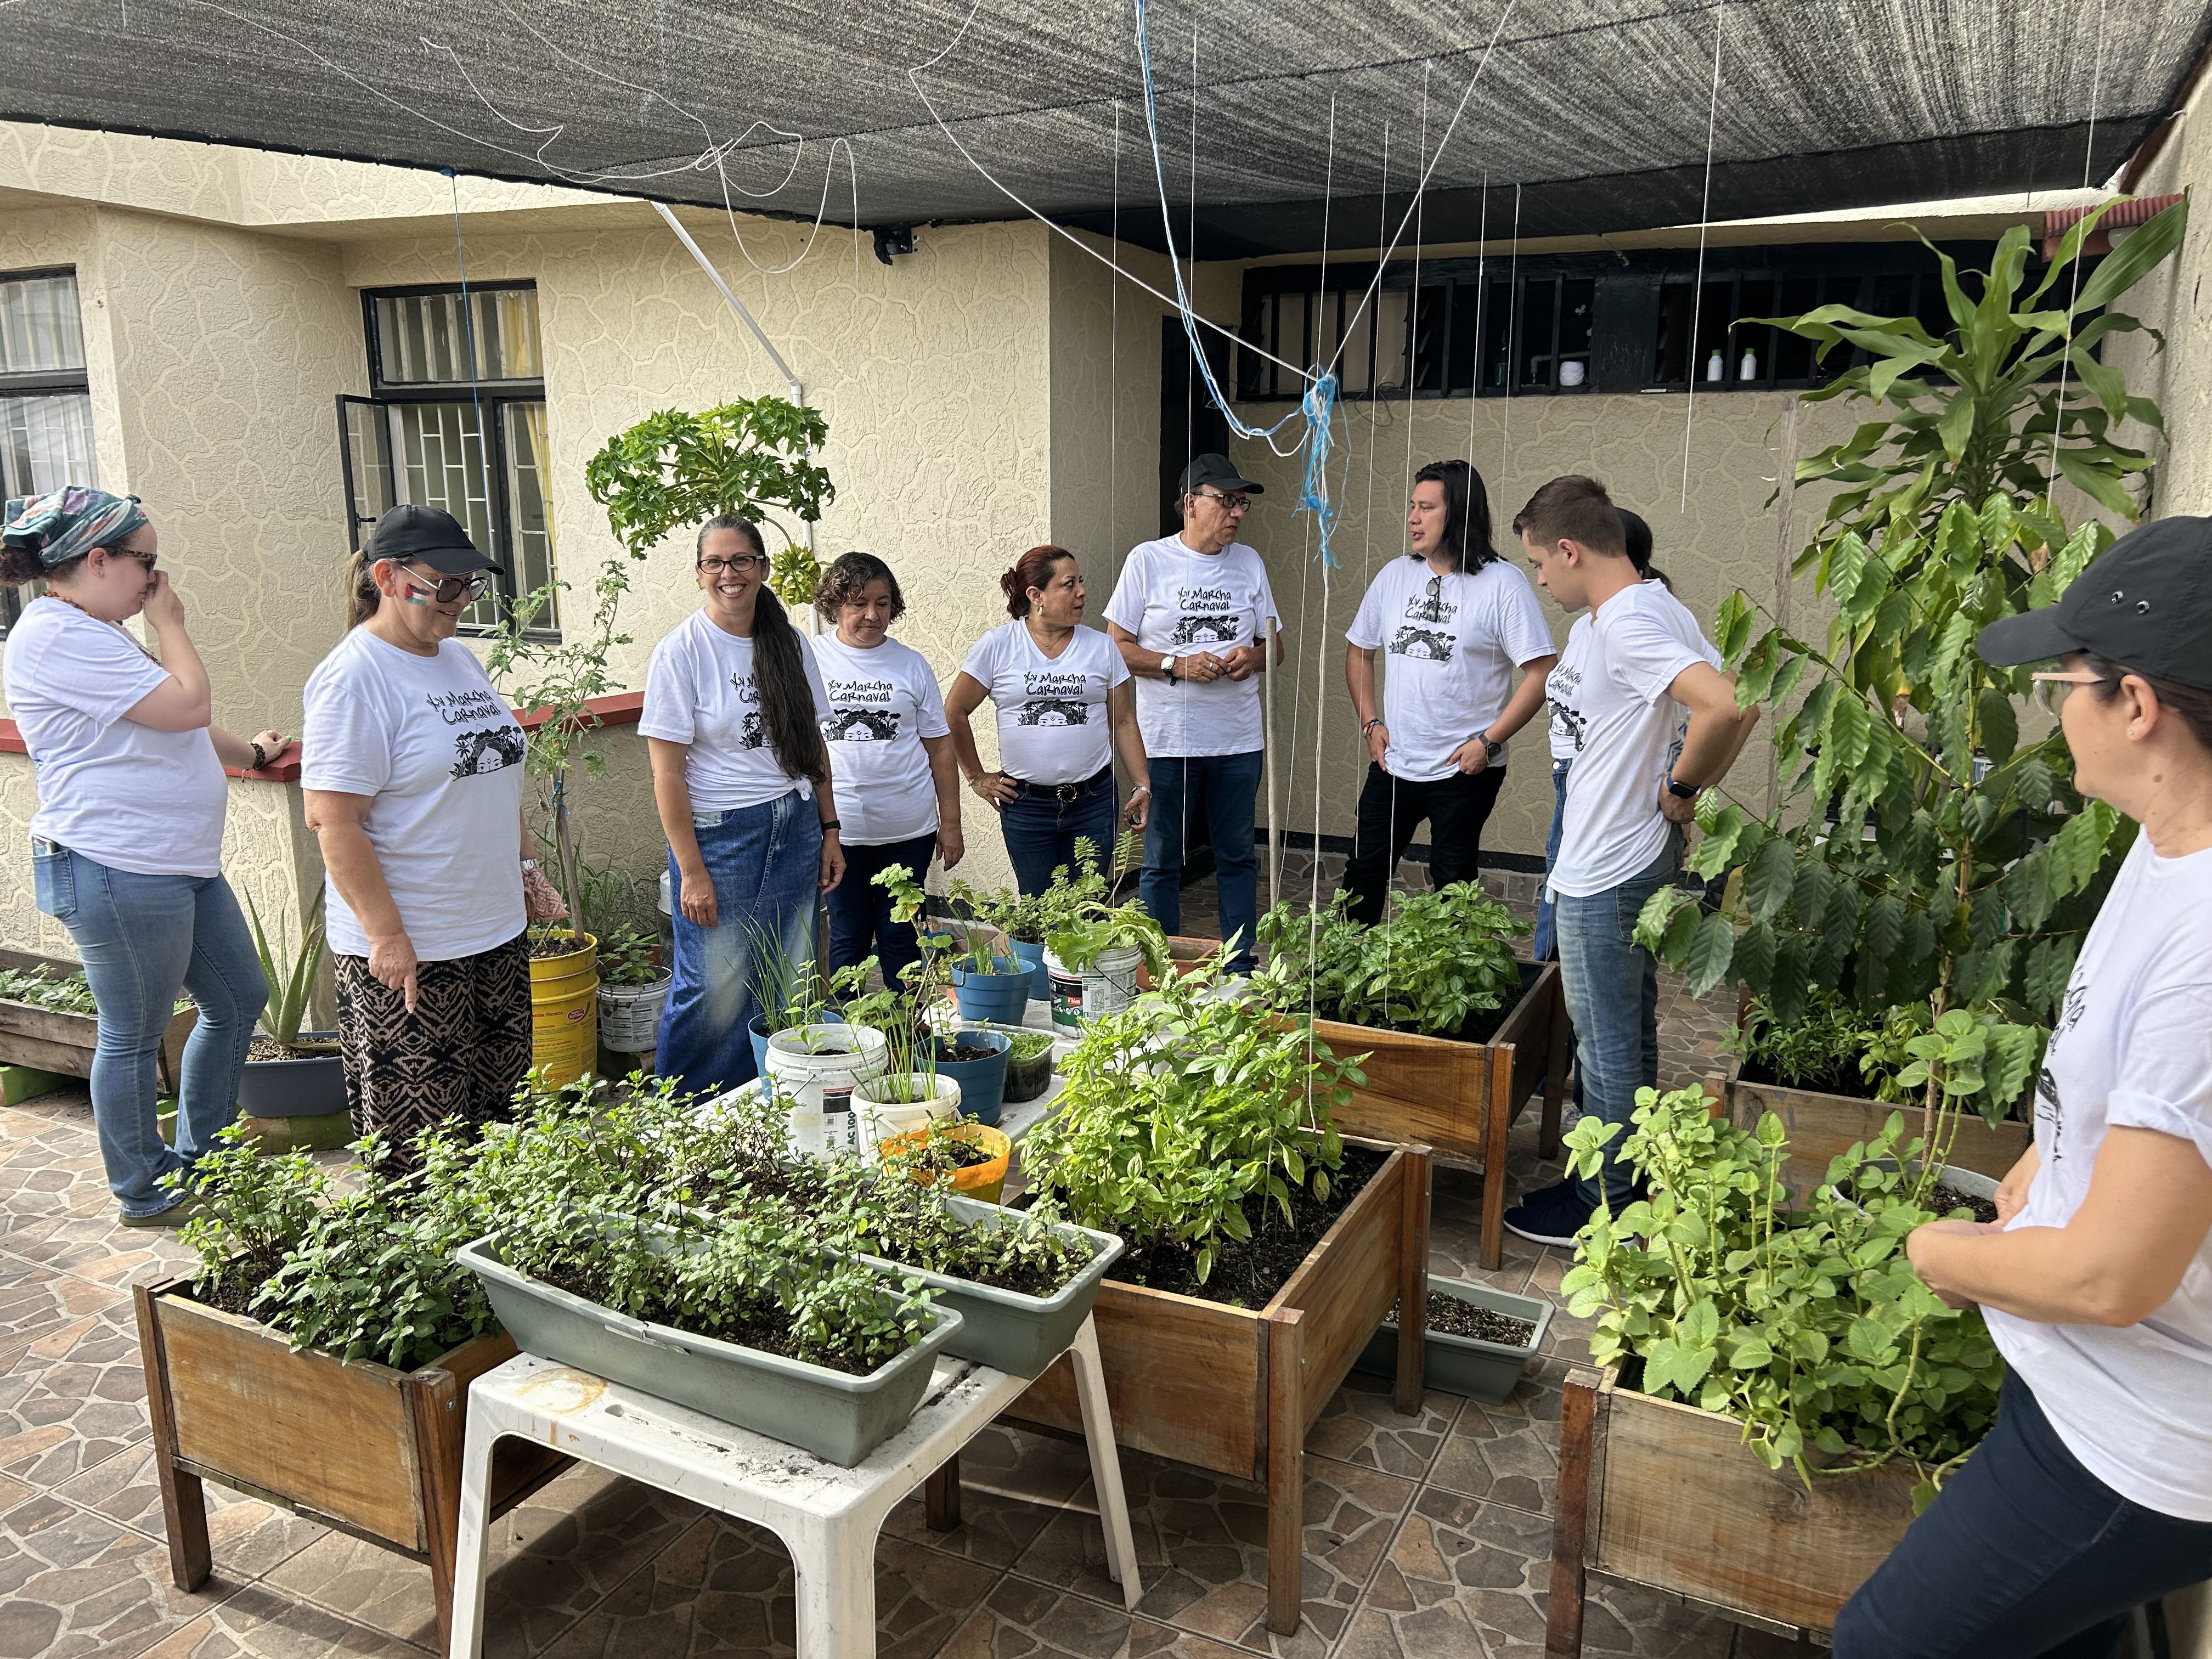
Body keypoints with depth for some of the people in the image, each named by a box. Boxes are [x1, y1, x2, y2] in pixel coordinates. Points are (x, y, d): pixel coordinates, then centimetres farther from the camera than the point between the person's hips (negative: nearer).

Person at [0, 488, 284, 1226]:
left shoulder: (94, 634, 16)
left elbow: (166, 732, 28)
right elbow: (187, 705, -22)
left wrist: (249, 750, 32)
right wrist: (170, 625, -8)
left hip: (180, 862, 11)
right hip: (117, 871, -11)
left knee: (239, 1000, 16)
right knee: (133, 1035, 4)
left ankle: (195, 1159, 31)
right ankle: (143, 1196, 20)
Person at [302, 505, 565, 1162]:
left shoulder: (460, 658, 11)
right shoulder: (354, 678, -14)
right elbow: (332, 821, -19)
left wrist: (527, 868, 17)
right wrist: (386, 935, -21)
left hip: (497, 932, 8)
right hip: (406, 948, -8)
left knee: (498, 1106, 15)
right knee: (416, 1142, 2)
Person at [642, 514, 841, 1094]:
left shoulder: (789, 643, 7)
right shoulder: (681, 651, -9)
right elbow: (667, 771, -11)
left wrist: (829, 830, 9)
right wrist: (691, 871, -14)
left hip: (796, 829, 5)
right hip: (719, 833, -5)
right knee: (717, 987, -1)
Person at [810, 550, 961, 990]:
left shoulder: (911, 664, 5)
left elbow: (940, 746, 8)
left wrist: (951, 824, 7)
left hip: (908, 828, 1)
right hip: (836, 827, -1)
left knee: (900, 937, 9)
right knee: (847, 938, 7)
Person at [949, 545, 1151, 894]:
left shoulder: (1101, 647, 4)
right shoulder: (997, 646, -2)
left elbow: (1123, 722, 8)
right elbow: (955, 712, 4)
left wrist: (1143, 785, 3)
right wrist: (977, 777, 5)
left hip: (1093, 803, 1)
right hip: (1025, 805, -1)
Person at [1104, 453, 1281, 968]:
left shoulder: (1249, 562, 10)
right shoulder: (1148, 560, -2)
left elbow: (1273, 643, 15)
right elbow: (1117, 646, -3)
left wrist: (1253, 657, -8)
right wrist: (1178, 665, -15)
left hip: (1238, 739, 4)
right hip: (1167, 740, -3)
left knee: (1238, 858, 11)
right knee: (1162, 863, 5)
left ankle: (1240, 968, 23)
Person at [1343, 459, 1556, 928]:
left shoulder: (1503, 585, -11)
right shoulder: (1395, 576, 6)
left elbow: (1541, 673, -14)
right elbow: (1359, 650, 17)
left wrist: (1489, 741, -17)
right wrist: (1370, 721, 6)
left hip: (1465, 770, -5)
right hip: (1393, 763, 5)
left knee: (1453, 882, 7)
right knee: (1363, 870, 10)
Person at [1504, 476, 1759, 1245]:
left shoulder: (1624, 623, -22)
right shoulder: (1657, 605, 9)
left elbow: (1724, 708, -35)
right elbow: (1737, 701, 14)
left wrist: (1681, 788, -19)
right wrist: (1692, 786, 8)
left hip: (1606, 872, -11)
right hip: (1638, 857, 11)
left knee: (1607, 1041, 3)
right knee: (1629, 1030, 21)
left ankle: (1604, 1204, 17)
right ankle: (1632, 1177, 36)